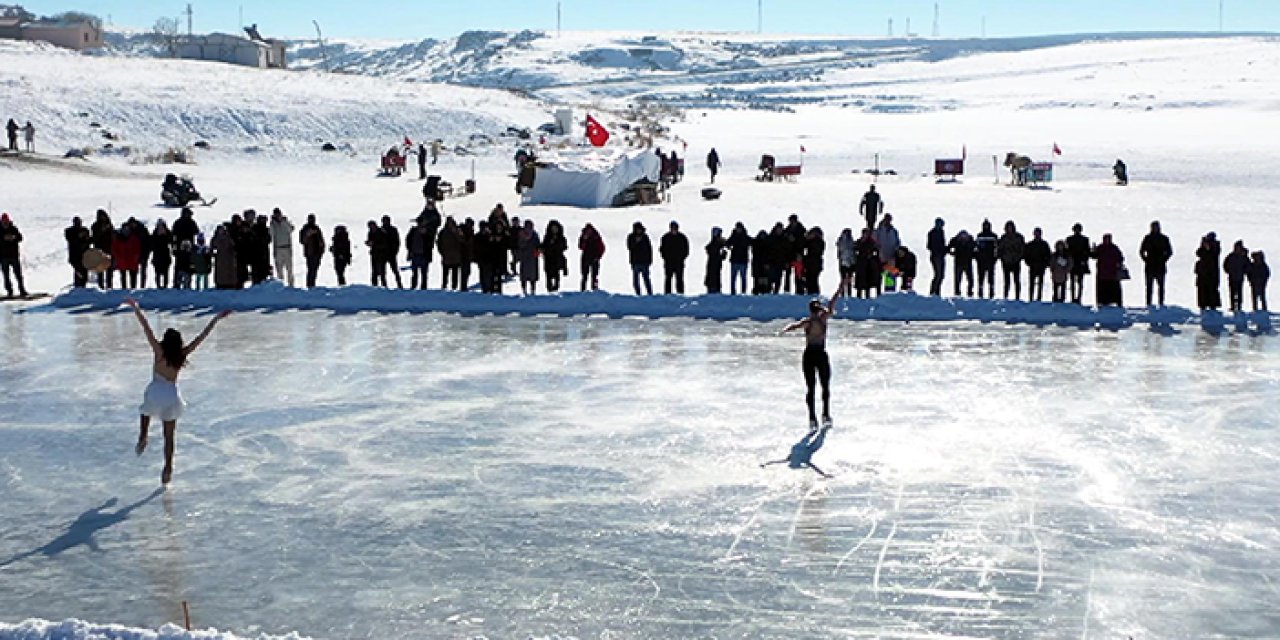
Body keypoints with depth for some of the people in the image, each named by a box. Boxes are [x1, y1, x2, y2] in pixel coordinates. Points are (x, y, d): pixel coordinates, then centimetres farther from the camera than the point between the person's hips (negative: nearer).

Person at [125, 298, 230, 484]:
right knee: (169, 435, 8)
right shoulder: (182, 354, -5)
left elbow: (146, 328, -12)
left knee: (146, 411, 34)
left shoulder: (159, 351, -10)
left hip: (155, 392, -2)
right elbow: (202, 336, -2)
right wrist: (217, 319, 2)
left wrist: (135, 308, -11)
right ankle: (168, 468, 5)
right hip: (172, 395, 2)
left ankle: (143, 438, 13)